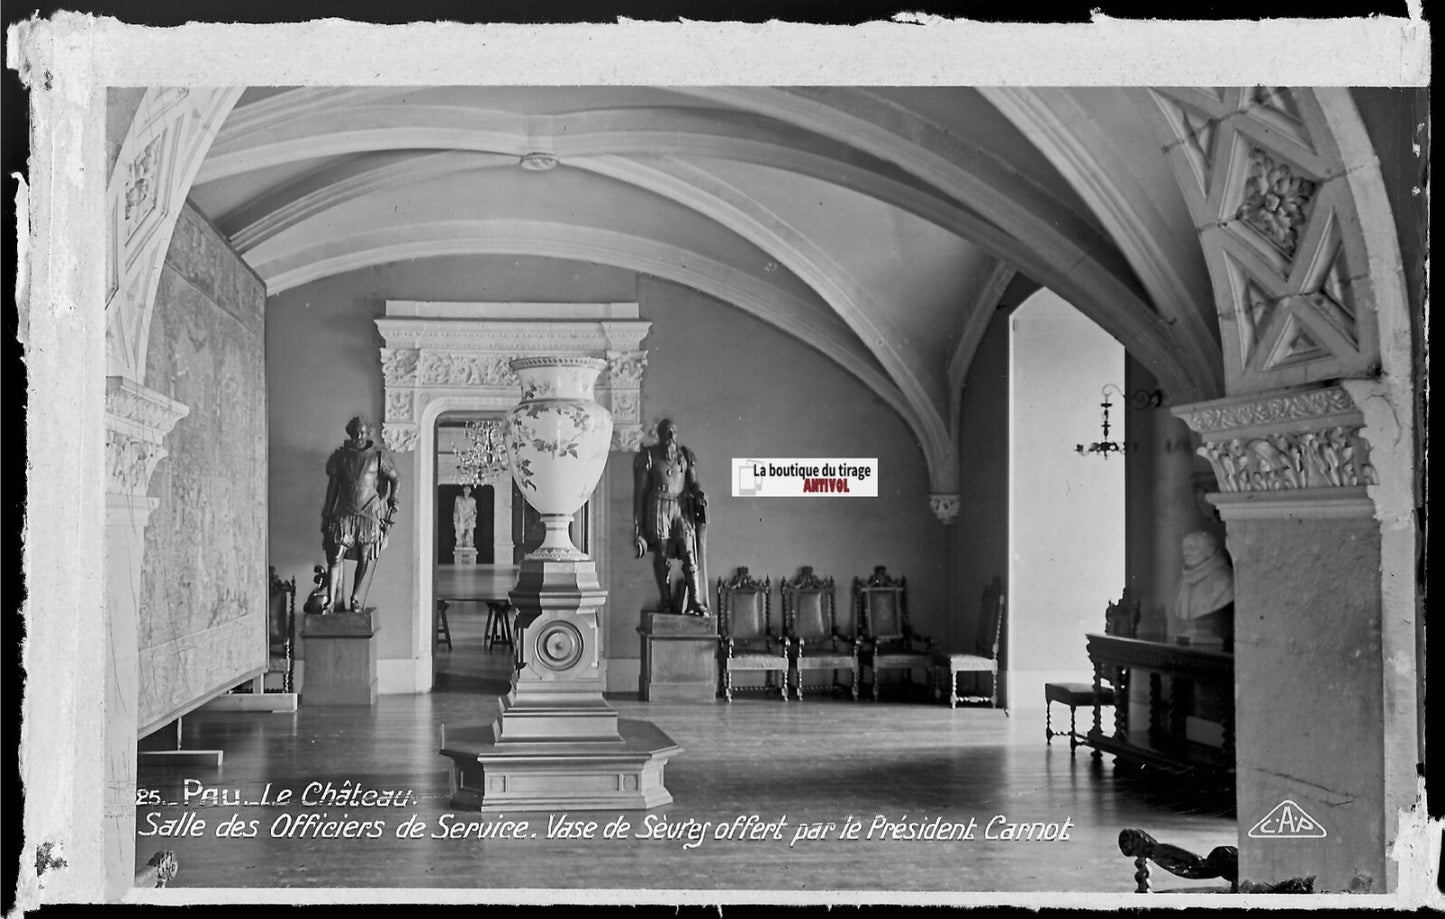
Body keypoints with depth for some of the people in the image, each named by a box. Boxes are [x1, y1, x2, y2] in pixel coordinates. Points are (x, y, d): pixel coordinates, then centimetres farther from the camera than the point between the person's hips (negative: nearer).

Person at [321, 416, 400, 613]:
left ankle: (356, 599, 13)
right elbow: (332, 487, 10)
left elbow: (396, 479, 11)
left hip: (370, 513, -1)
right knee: (336, 557, -7)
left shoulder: (378, 456, 2)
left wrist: (392, 499, -4)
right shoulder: (341, 456, 6)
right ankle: (332, 601, -5)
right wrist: (327, 514, 10)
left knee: (364, 559, 1)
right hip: (345, 513, 1)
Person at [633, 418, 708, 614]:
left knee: (690, 554, -9)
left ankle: (695, 603, -10)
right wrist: (637, 523, -2)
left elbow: (693, 482, 11)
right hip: (658, 507, -2)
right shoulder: (648, 456, 1)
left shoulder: (686, 455, 12)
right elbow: (640, 490, 1)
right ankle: (666, 603, 9)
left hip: (683, 507, 2)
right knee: (661, 556, 1)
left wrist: (699, 493, -14)